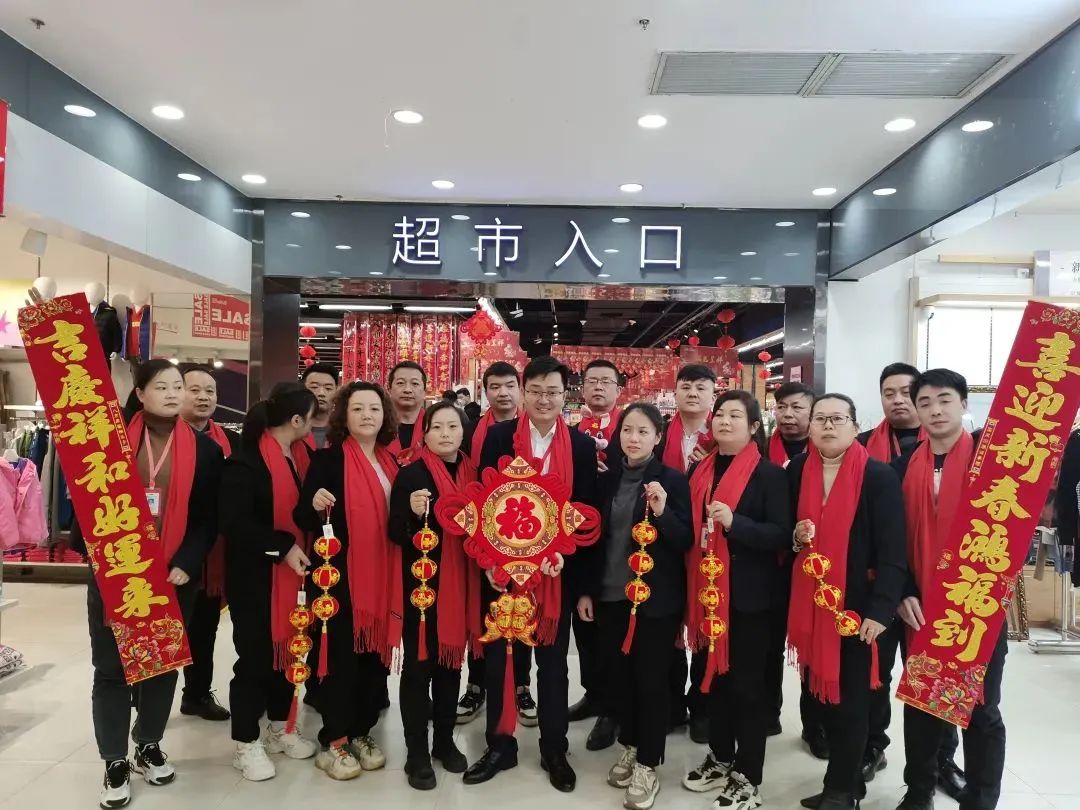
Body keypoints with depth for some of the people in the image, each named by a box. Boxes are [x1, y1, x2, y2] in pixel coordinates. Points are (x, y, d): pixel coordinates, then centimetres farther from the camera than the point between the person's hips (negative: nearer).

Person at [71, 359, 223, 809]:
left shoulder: (204, 449, 1)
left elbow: (208, 517, -1)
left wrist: (186, 564, -11)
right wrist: (91, 549, -12)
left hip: (174, 576, 1)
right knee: (112, 668, 5)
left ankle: (149, 747, 32)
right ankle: (115, 762, 20)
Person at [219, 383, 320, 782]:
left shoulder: (301, 455, 5)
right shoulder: (246, 461, -18)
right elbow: (233, 523, -23)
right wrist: (282, 546, -21)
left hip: (293, 572, 7)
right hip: (254, 576, -7)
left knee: (287, 648, 14)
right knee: (255, 655, 4)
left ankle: (279, 729, 32)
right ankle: (246, 744, 21)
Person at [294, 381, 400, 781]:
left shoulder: (392, 463, 10)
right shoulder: (327, 459, -6)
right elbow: (303, 520, -7)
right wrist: (316, 505, -28)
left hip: (382, 577, 5)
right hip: (340, 575, -5)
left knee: (376, 651, 11)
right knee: (341, 653, 2)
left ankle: (361, 732, 27)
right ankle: (332, 742, 17)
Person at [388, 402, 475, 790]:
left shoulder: (473, 474, 5)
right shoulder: (411, 474, -8)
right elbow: (396, 534, -12)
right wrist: (413, 512, -30)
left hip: (461, 584, 5)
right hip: (422, 583, -4)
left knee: (451, 661, 15)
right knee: (419, 665, 3)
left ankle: (445, 740, 30)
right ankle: (417, 752, 17)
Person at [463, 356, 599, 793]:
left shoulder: (582, 445, -2)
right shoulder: (499, 435, -4)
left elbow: (587, 509, -2)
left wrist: (562, 550, -16)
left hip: (558, 568, 0)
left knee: (553, 661, 14)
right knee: (499, 657, 13)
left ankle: (553, 749, 31)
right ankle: (499, 745, 31)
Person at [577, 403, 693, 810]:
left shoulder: (672, 480, -7)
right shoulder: (608, 480, 6)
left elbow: (685, 541, -9)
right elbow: (596, 538, 10)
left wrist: (662, 512, -27)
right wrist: (586, 590, 8)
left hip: (656, 597, -4)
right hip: (610, 594, 5)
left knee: (650, 678, 5)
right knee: (617, 673, 13)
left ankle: (648, 765, 20)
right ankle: (629, 746, 34)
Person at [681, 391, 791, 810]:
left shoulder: (769, 473, -8)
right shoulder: (699, 471, 8)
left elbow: (782, 535, -14)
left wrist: (734, 522, -27)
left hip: (750, 594, -5)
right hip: (707, 590, 6)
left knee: (746, 682, 4)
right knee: (714, 674, 15)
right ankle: (720, 758, 33)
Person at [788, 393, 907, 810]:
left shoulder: (879, 476, -9)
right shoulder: (797, 471, 5)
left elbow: (892, 550, -11)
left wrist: (880, 609, -16)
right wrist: (796, 536, -6)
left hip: (856, 602, -4)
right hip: (809, 600, 5)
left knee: (849, 697, 5)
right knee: (820, 690, 10)